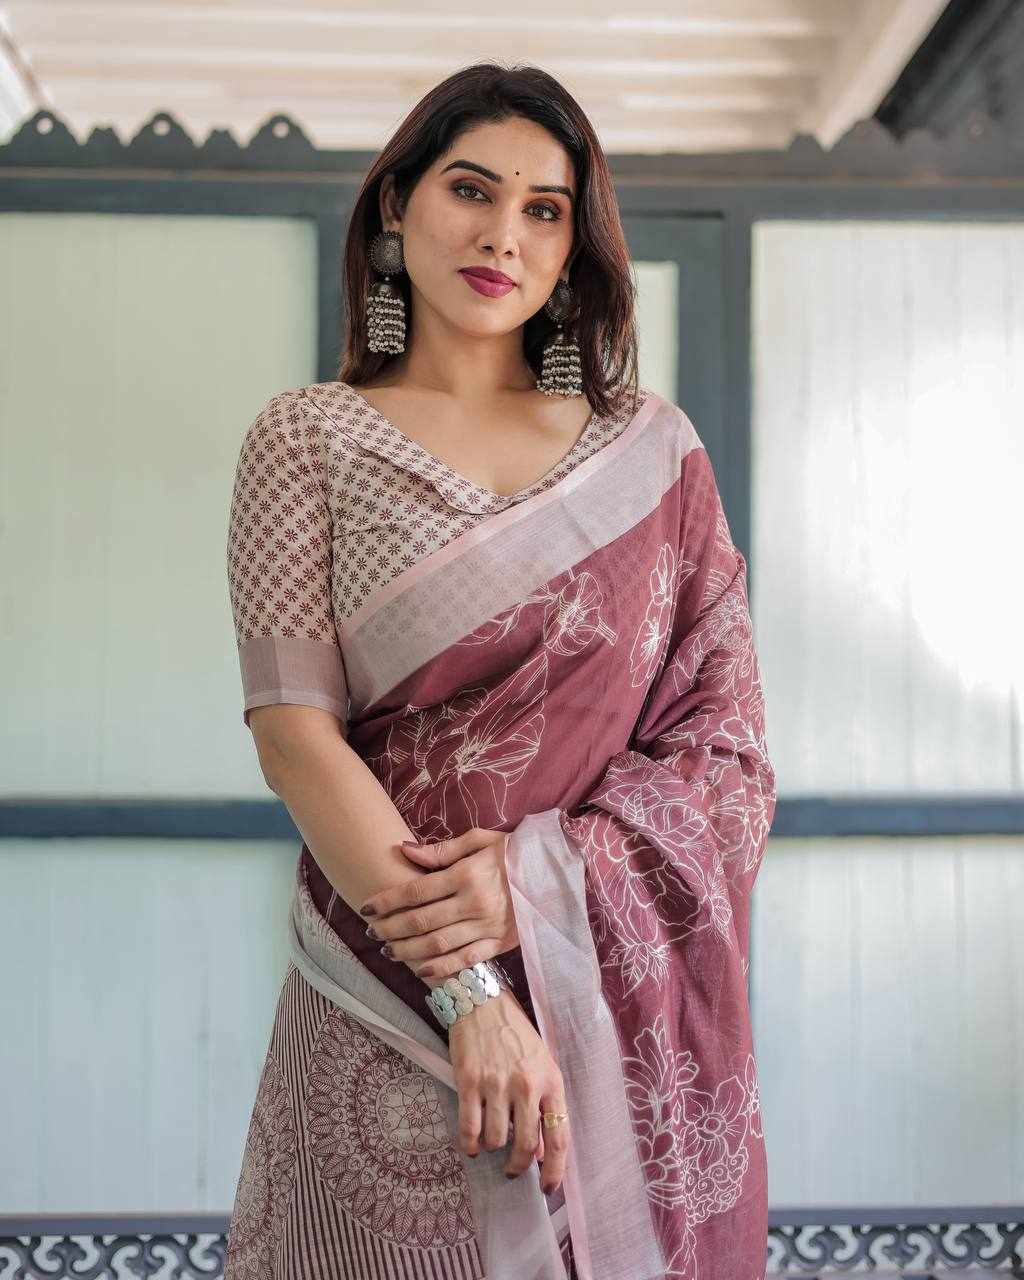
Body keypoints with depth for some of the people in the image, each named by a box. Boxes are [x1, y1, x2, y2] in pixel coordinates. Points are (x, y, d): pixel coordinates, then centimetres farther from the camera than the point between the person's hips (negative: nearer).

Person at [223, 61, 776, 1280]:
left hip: (632, 1001, 3)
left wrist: (537, 878, -14)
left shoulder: (653, 446, 6)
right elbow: (294, 735, -8)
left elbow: (727, 740, 2)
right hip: (390, 1001, -2)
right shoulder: (308, 441, 1)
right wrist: (466, 993, -17)